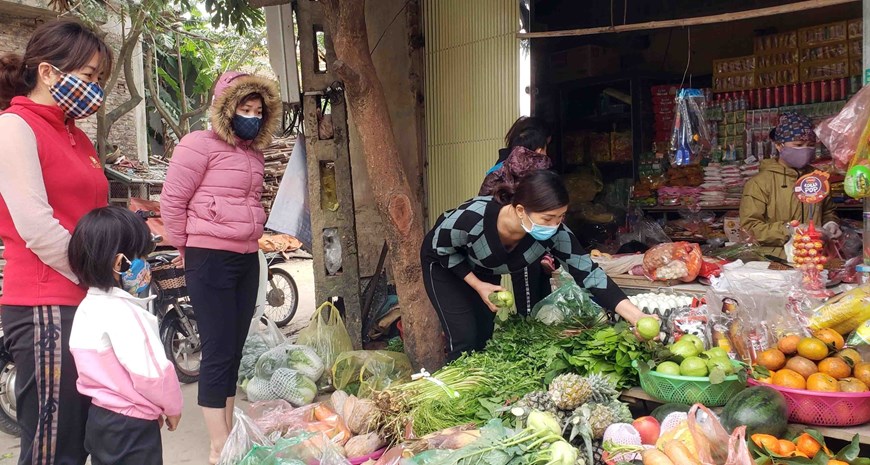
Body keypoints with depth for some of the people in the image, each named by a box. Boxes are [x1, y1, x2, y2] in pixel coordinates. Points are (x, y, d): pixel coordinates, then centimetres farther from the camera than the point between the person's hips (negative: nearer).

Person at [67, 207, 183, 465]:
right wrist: (172, 405, -8)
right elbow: (150, 373, -27)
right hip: (130, 427, -9)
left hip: (101, 417, 9)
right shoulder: (122, 312, -24)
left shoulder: (88, 307, 5)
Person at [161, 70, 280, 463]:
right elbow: (172, 201, -8)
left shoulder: (253, 152, 15)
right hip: (211, 259, -8)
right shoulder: (200, 145, -8)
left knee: (234, 349, 13)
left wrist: (250, 237, 13)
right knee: (218, 352, -4)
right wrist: (190, 247, 0)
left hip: (247, 258, 8)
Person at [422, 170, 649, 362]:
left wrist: (638, 318, -40)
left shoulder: (554, 233, -31)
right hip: (443, 263, -4)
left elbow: (589, 274, -31)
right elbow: (441, 248, -21)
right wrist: (477, 285, -23)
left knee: (485, 335, 5)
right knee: (465, 339, -10)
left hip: (484, 270, 4)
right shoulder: (473, 217, -41)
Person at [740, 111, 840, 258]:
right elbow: (749, 227, -9)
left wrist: (830, 223, 12)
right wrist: (788, 230, -14)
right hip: (777, 260, -5)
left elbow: (827, 211, 33)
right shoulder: (760, 182, -4)